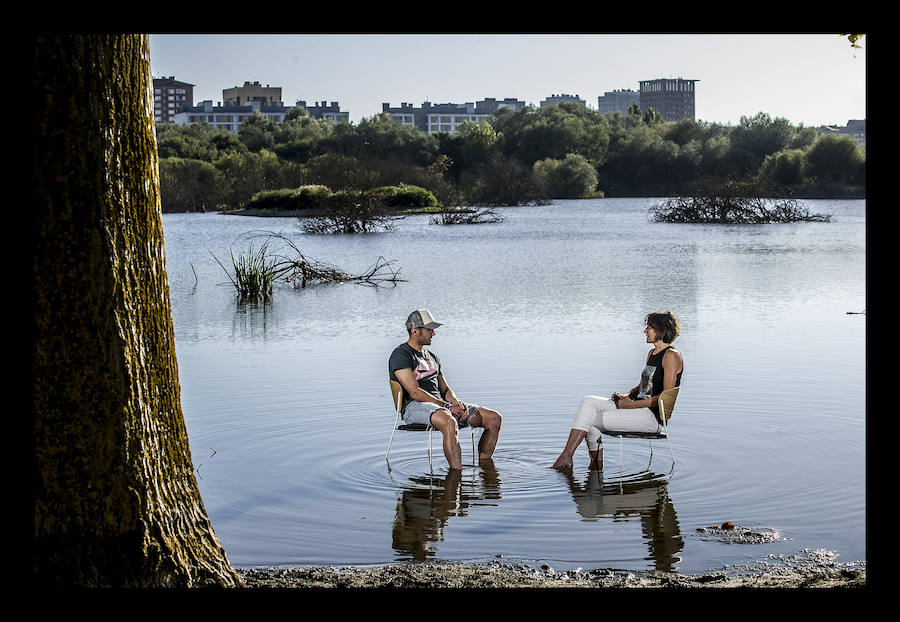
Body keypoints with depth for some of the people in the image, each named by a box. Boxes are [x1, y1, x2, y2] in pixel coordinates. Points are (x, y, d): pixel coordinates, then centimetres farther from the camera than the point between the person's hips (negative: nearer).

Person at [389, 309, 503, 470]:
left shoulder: (432, 357, 24)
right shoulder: (401, 355, -4)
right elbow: (415, 392, -14)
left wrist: (457, 403, -4)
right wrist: (447, 406, -17)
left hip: (440, 403, 8)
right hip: (414, 407, -8)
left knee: (494, 419, -7)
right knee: (449, 422, -43)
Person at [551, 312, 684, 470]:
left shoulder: (671, 356, -12)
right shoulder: (652, 353, 18)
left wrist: (632, 404, -16)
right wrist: (626, 396, 2)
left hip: (654, 416, -9)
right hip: (639, 407, 9)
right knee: (589, 401, -6)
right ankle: (596, 462, -9)